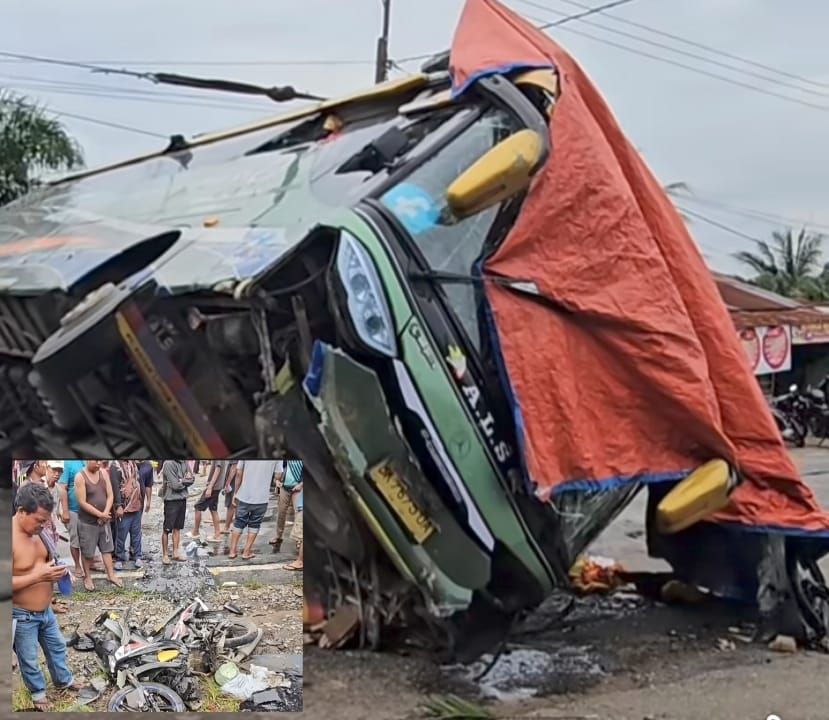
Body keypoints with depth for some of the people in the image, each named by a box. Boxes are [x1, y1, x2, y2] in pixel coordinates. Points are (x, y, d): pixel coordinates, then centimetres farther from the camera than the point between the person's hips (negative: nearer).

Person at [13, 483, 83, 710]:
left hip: (45, 610, 7)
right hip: (22, 616, -7)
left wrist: (56, 569, -7)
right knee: (29, 659, 16)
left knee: (57, 646, 26)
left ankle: (63, 680, 48)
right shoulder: (11, 538, -30)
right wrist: (38, 576, -32)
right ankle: (38, 691, 38)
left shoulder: (36, 531, -4)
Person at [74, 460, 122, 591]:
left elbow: (110, 495, 0)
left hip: (104, 520, 5)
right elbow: (82, 503, -17)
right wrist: (100, 514, -17)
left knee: (107, 548, 11)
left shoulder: (104, 473, 0)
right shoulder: (80, 477, -15)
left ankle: (111, 575, 20)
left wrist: (105, 513, -14)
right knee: (87, 552, 7)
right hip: (87, 521, -5)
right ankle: (87, 577, 22)